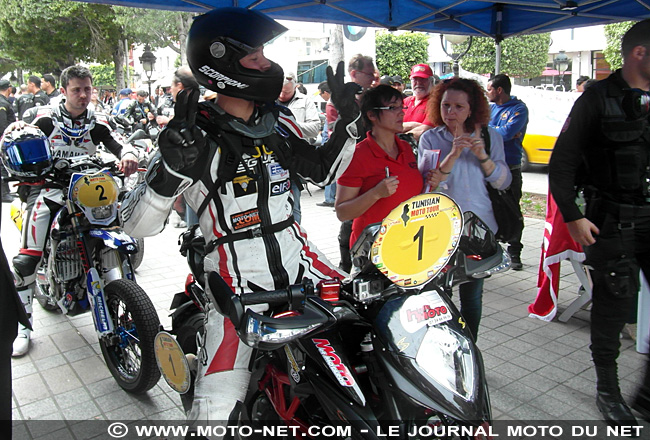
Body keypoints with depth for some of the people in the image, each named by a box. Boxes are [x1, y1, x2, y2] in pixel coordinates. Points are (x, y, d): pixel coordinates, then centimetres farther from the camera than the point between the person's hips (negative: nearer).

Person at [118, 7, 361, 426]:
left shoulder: (277, 121, 5)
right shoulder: (196, 136, -15)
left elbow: (323, 170, 20)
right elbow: (136, 224, -18)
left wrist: (348, 119, 9)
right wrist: (172, 168, -34)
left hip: (300, 262, 7)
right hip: (238, 283, -6)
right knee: (217, 411, -16)